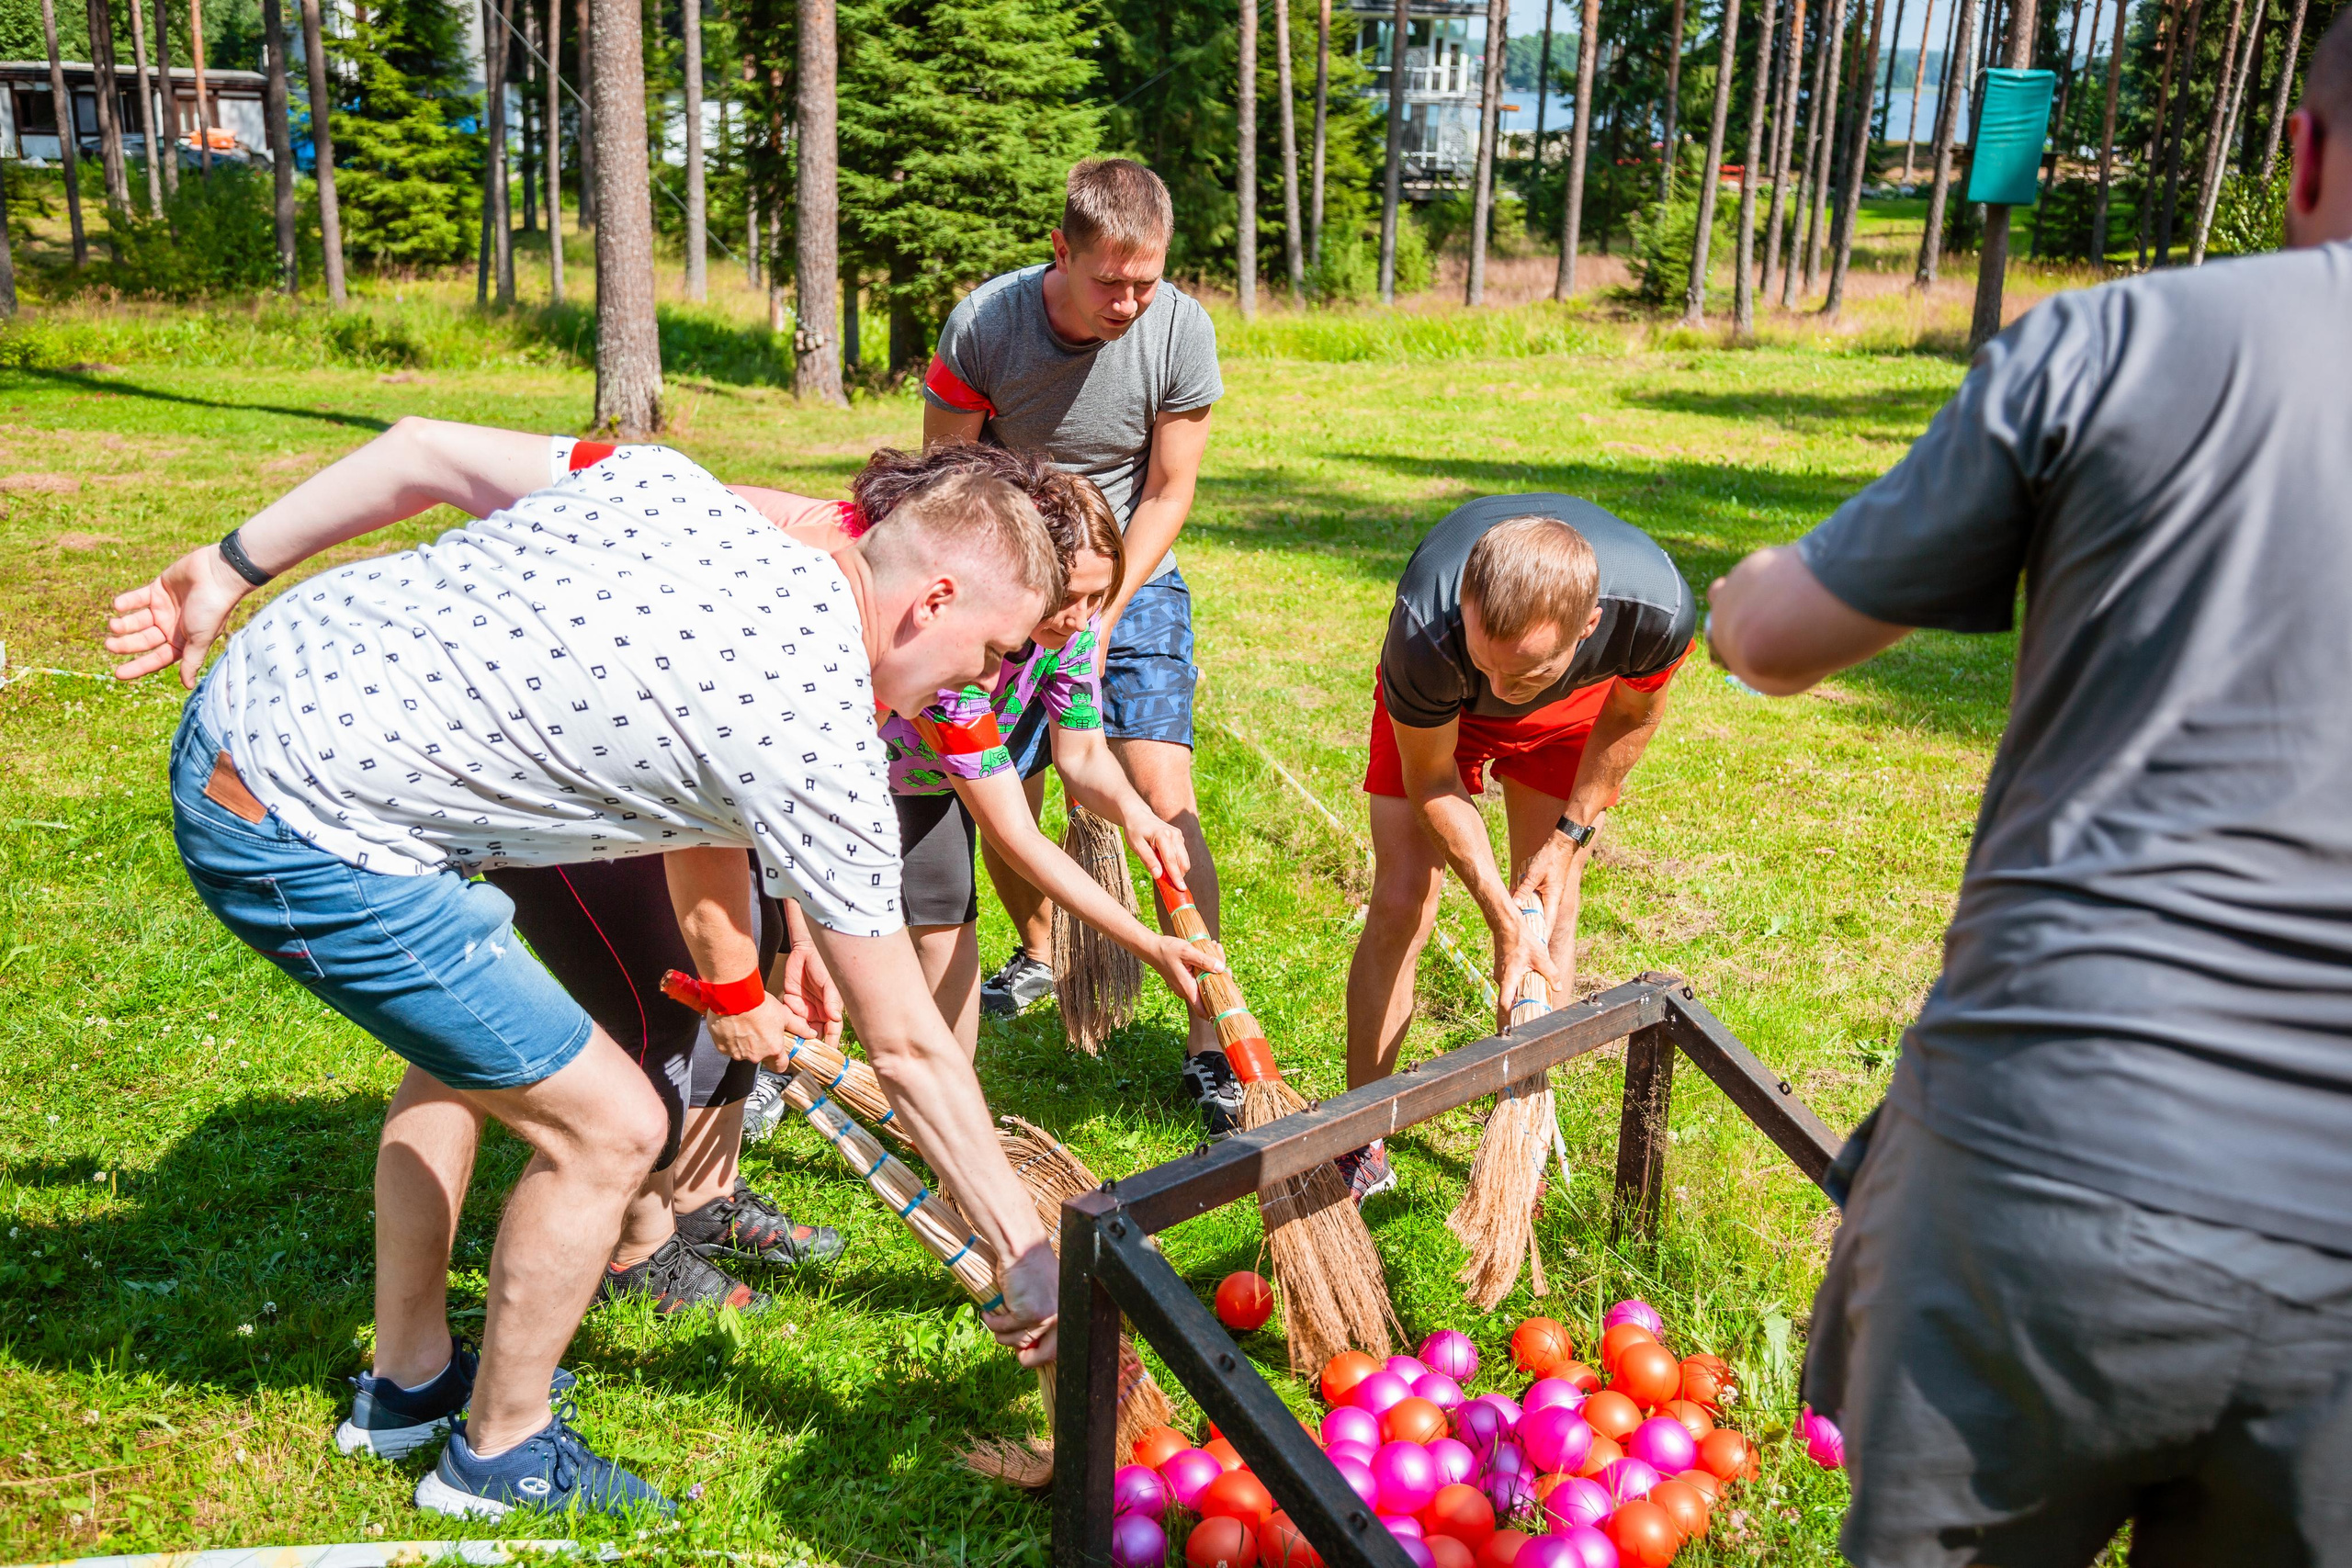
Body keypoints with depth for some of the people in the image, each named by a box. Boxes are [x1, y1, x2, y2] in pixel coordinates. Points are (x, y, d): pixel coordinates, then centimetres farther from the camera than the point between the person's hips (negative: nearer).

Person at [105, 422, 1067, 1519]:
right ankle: (500, 1455, 23)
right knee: (607, 1126, 1)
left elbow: (420, 450, 10)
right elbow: (907, 1048, -8)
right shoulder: (818, 740, -14)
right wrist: (1028, 1256, 3)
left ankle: (412, 1377, 42)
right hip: (306, 840, -9)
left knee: (472, 1034, 27)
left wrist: (229, 571, 19)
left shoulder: (677, 485, 4)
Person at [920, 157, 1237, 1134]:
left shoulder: (1181, 329, -16)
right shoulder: (982, 325, -18)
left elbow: (1167, 494, -9)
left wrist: (1101, 618, -16)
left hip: (1133, 583, -1)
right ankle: (1037, 953, 36)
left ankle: (1208, 1042, -5)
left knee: (1163, 800, -13)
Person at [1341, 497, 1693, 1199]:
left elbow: (1634, 715, -13)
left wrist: (1569, 837, -12)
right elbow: (1432, 784, -25)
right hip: (1434, 712, -1)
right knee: (1400, 904, -7)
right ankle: (1361, 1139, 9)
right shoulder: (1425, 633, -44)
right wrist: (1500, 918, -27)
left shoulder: (1658, 608, -39)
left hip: (1573, 711, 2)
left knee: (1548, 918, -2)